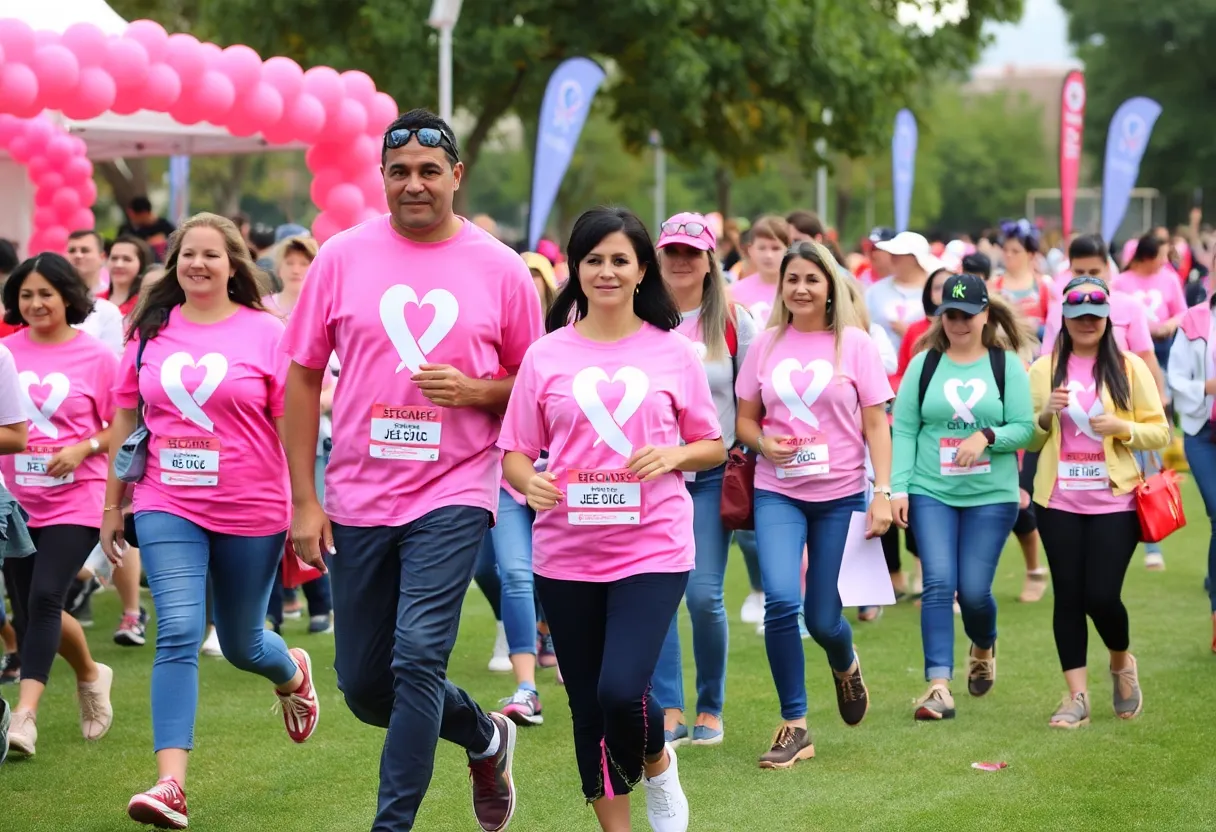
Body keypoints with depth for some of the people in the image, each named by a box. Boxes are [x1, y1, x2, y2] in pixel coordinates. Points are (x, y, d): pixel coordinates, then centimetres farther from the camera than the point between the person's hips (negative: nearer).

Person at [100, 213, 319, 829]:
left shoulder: (266, 333, -3)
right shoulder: (150, 332, 5)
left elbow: (294, 427, -2)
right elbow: (125, 420, 11)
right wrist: (112, 506, 13)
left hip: (251, 513, -1)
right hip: (168, 509, 1)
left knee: (242, 644, 14)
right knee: (178, 633, -16)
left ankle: (293, 673, 51)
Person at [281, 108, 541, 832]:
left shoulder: (501, 269, 0)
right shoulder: (343, 258, 2)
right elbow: (304, 376, 5)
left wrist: (474, 390, -13)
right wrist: (304, 499, 1)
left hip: (454, 493, -3)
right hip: (358, 497, 3)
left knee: (418, 656, -17)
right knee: (363, 683, 8)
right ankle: (486, 736, 36)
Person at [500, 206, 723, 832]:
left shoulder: (673, 352, 3)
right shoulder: (545, 356, 4)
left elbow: (714, 446, 10)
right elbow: (515, 453, 6)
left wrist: (673, 455, -11)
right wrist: (529, 481, -16)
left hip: (653, 548, -2)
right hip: (566, 552, 2)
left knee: (621, 691, -18)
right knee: (588, 707, 7)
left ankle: (658, 766, 15)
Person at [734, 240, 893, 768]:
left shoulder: (854, 344, 0)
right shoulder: (766, 345, 5)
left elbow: (876, 425, 0)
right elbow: (745, 419, 11)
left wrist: (882, 493, -8)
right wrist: (763, 444, -11)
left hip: (841, 494, -1)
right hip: (778, 493, 1)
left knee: (823, 619, 2)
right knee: (781, 599, -20)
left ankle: (845, 666, 41)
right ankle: (794, 727, -7)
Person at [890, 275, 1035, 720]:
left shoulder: (1006, 365, 4)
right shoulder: (924, 365, 5)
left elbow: (1024, 428, 0)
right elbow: (904, 430, 3)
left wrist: (986, 437, -19)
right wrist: (898, 488, -6)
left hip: (991, 496, 0)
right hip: (931, 494, 0)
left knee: (974, 590, -1)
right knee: (939, 583, -12)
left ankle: (984, 649, 33)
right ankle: (939, 686, -13)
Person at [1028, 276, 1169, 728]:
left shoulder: (1129, 367, 1)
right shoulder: (1045, 369, 6)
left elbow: (1160, 432, 2)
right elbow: (1029, 439, 9)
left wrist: (1123, 427, -15)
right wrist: (1046, 415, -10)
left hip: (1114, 501, -2)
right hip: (1059, 502, 2)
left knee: (1102, 595, -6)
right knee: (1069, 597, 2)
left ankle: (1122, 664, 25)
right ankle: (1077, 695, 10)